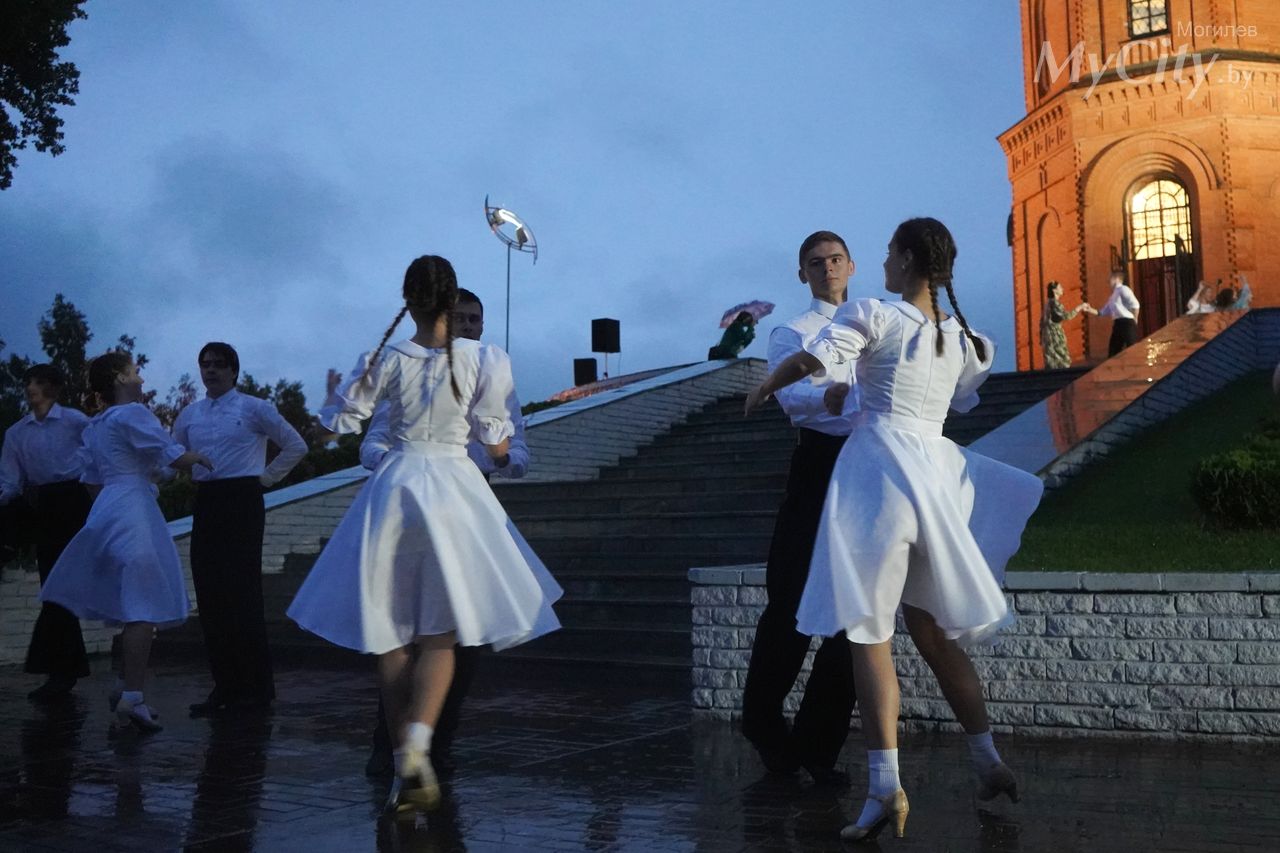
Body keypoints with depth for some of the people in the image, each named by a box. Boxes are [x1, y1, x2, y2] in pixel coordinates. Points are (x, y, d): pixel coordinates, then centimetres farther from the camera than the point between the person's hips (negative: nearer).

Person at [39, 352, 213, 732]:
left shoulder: (94, 426, 20)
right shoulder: (132, 413, -8)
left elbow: (92, 479, 25)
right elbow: (178, 459, -12)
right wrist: (200, 457, 9)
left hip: (107, 506, 9)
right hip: (132, 507, -9)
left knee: (135, 604, 16)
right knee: (144, 606, -10)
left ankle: (125, 688, 18)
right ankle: (131, 697, -14)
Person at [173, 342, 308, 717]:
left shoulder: (254, 408, 1)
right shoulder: (189, 415, 15)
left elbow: (295, 446, 3)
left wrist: (266, 476, 0)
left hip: (242, 502, -5)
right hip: (206, 504, 6)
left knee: (242, 594, -7)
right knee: (209, 595, 4)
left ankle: (257, 688, 1)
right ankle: (224, 686, 12)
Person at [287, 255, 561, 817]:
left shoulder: (387, 360, -3)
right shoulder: (480, 360, -4)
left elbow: (339, 423, 6)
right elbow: (495, 441, 2)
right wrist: (501, 450, 25)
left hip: (395, 486, 1)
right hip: (454, 488, 0)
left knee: (391, 634, 8)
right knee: (440, 634, 5)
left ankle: (403, 766, 10)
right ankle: (418, 742, -18)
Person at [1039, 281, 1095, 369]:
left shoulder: (1048, 303, 14)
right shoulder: (1054, 302, -15)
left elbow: (1042, 320, 17)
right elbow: (1067, 316, -23)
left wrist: (1042, 337, 21)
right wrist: (1080, 307, -13)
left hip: (1048, 335, 9)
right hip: (1054, 335, -9)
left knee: (1052, 362, 9)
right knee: (1061, 362, -5)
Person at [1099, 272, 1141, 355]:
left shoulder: (1123, 289, -6)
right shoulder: (1113, 295, 22)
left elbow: (1135, 304, -16)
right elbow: (1104, 311, 25)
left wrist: (1134, 320, -7)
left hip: (1127, 323, -9)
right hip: (1118, 324, 9)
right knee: (1113, 352, 9)